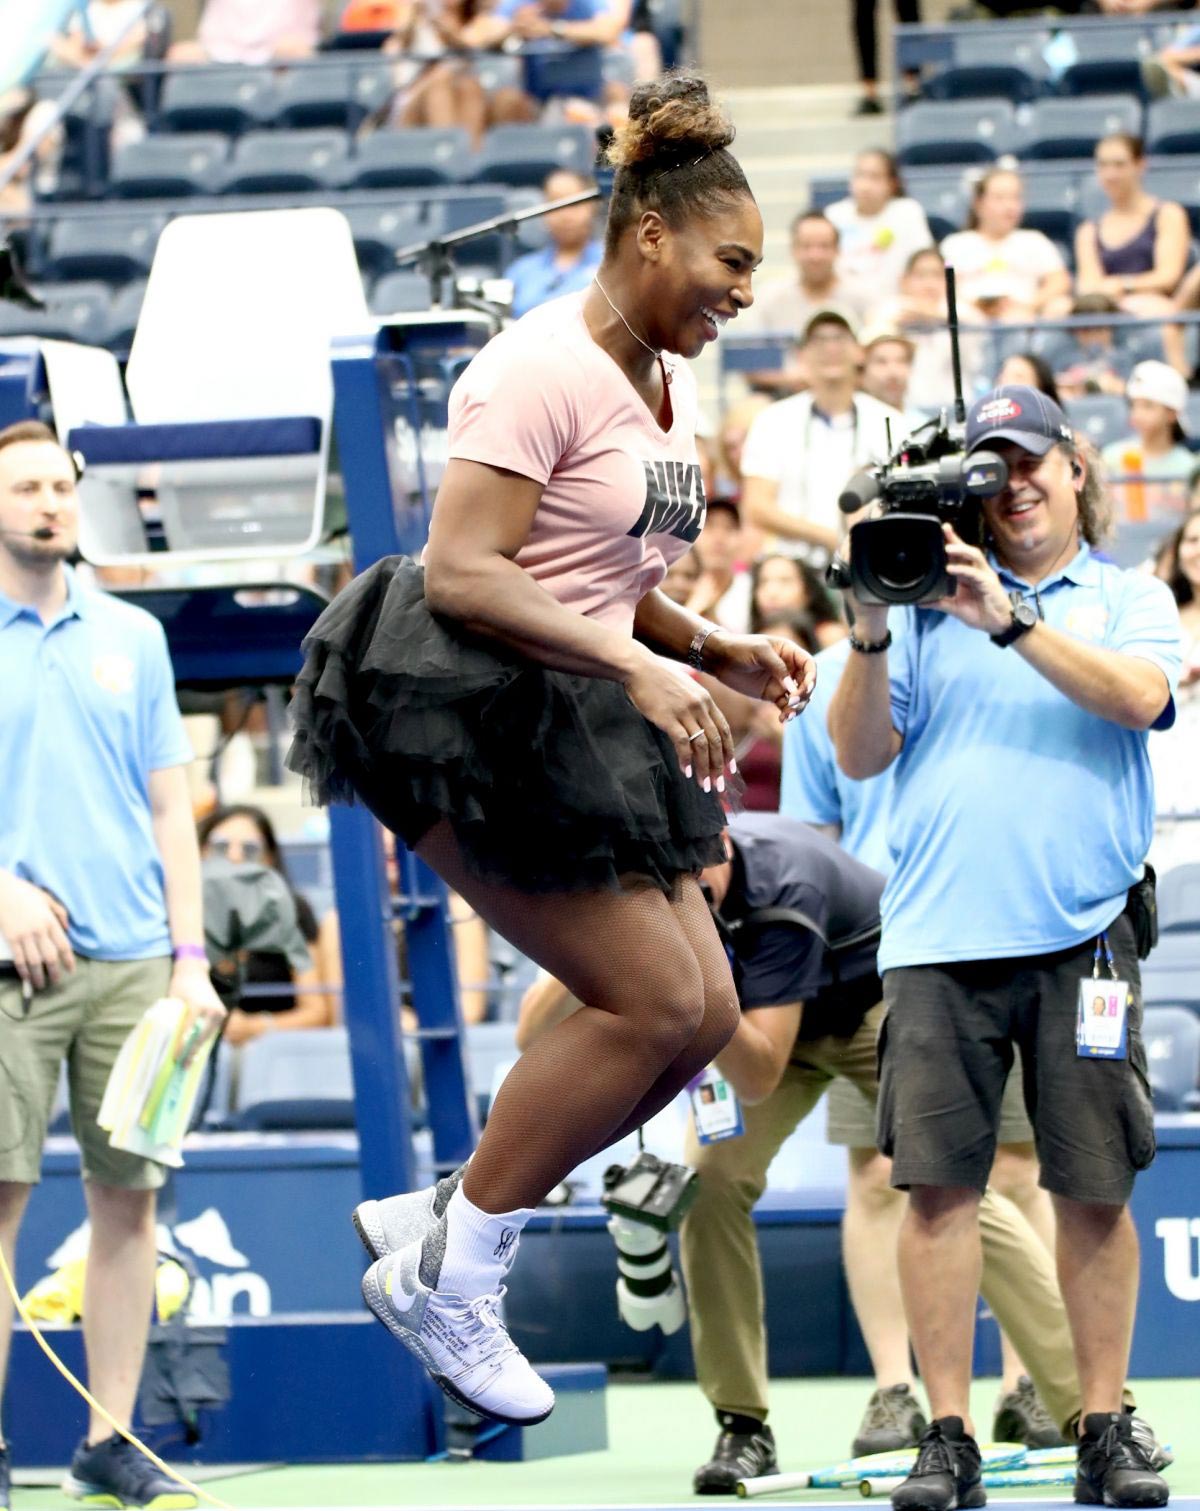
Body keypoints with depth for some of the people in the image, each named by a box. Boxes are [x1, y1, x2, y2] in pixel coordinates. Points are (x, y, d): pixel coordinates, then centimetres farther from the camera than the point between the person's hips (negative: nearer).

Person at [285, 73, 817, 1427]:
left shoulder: (667, 387, 15)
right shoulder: (544, 371, -15)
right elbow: (463, 574, -22)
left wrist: (717, 650, 8)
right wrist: (637, 668, -28)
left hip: (571, 722, 10)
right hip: (466, 706, -10)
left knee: (701, 1013, 2)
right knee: (651, 1005, -13)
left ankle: (434, 1221, 10)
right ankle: (441, 1280, -2)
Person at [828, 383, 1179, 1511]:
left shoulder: (1130, 600, 12)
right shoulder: (930, 600, 14)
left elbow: (1136, 696, -10)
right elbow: (858, 755, 8)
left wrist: (1009, 620, -16)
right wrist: (869, 640, -8)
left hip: (1081, 935, -1)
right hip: (938, 937, 1)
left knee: (1094, 1188, 0)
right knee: (938, 1182, -4)